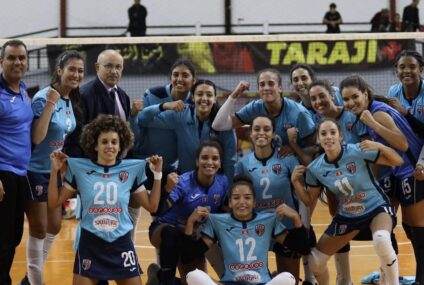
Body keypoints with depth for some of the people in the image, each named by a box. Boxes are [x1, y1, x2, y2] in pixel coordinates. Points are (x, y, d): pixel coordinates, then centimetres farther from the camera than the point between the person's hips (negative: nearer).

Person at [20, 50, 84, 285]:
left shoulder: (71, 101, 4)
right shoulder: (44, 97, -19)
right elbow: (36, 137, -27)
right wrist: (50, 103, -30)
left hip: (56, 170, 8)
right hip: (36, 171, -8)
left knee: (54, 227, 14)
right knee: (39, 229, -1)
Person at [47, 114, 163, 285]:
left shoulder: (132, 170, 3)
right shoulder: (79, 169, -1)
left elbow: (151, 206, 9)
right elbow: (54, 203, 4)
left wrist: (158, 174, 1)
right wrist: (54, 171, -5)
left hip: (121, 245, 1)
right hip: (90, 245, -1)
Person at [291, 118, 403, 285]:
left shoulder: (358, 151, -21)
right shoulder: (315, 168, -9)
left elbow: (398, 161, -17)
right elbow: (309, 200, 4)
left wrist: (380, 146, -35)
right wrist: (296, 182, -13)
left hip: (377, 208, -4)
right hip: (347, 216, 4)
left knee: (381, 241, -39)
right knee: (315, 262, 2)